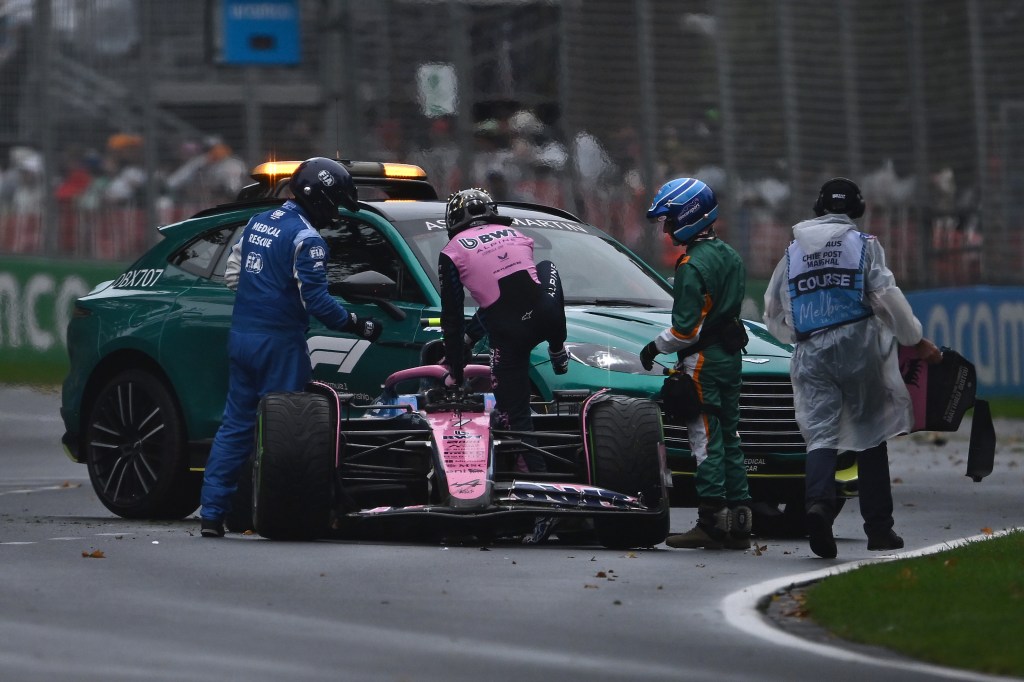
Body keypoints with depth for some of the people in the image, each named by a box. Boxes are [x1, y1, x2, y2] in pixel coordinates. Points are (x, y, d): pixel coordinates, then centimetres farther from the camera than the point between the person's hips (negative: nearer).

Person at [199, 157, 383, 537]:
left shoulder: (258, 223, 11)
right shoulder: (306, 239, -14)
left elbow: (233, 275, 19)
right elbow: (316, 301, -18)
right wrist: (358, 326, -10)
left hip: (241, 335, 7)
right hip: (279, 342, -7)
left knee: (235, 424, 10)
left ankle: (211, 513, 7)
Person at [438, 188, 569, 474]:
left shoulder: (453, 251, 8)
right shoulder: (514, 235, 21)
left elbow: (452, 316, 11)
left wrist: (455, 370, 22)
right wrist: (471, 335, 42)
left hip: (509, 335, -4)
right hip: (546, 318, 4)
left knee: (514, 413, 12)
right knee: (547, 267, 35)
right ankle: (558, 351, 30)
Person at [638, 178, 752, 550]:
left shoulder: (693, 265, -17)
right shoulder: (730, 256, 11)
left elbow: (686, 327, -20)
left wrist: (655, 347, -4)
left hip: (702, 361, -9)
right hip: (730, 355, 9)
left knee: (706, 440, -8)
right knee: (729, 437, 12)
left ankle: (711, 521, -10)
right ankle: (738, 522, 13)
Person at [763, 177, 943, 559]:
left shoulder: (793, 251, 14)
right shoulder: (864, 245, 2)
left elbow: (773, 314, 18)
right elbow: (887, 298, -8)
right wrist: (917, 342, 2)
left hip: (811, 355, 2)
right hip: (858, 349, -2)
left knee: (820, 436, -5)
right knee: (871, 438, 7)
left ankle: (818, 502, -35)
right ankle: (879, 528, 9)